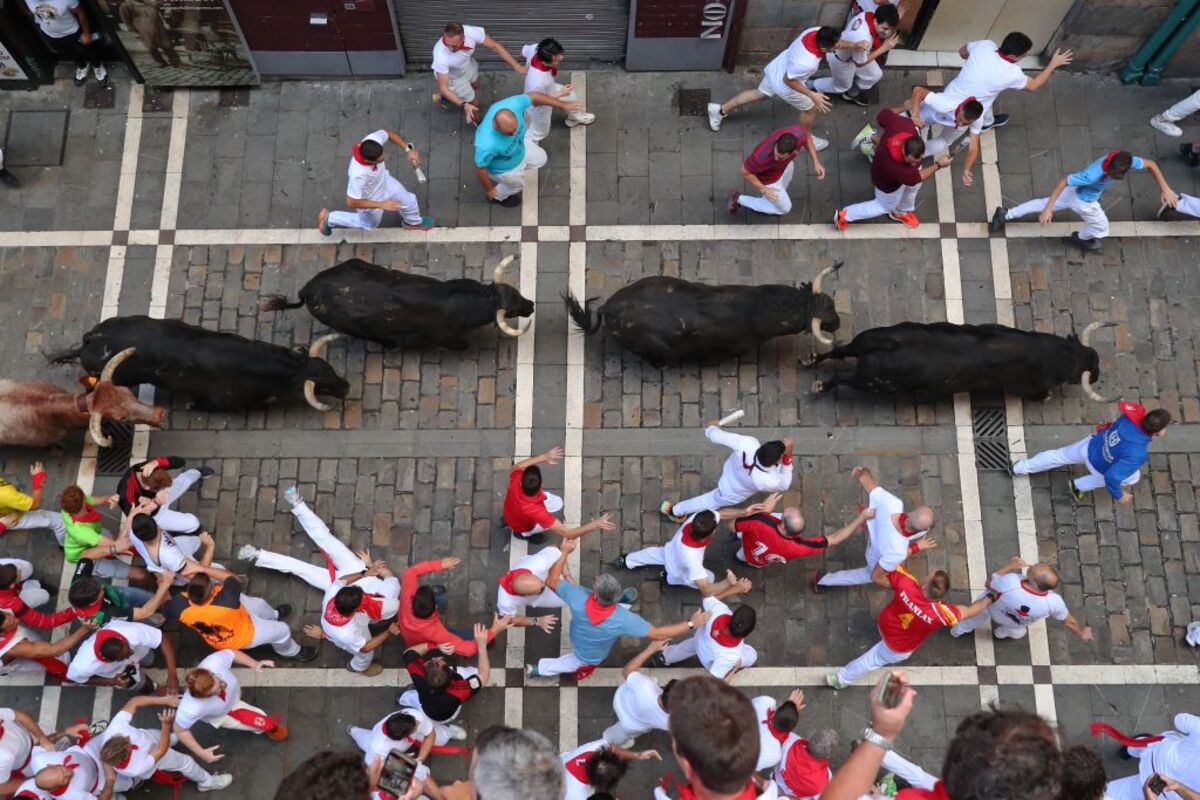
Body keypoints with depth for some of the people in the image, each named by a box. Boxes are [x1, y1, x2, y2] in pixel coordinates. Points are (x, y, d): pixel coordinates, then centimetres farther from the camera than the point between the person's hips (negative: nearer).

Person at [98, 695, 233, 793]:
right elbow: (161, 750, -30)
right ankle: (207, 782, 45)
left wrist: (164, 700, -36)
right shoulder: (138, 768, -48)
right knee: (185, 762, 17)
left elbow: (134, 702, -35)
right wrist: (167, 725, -32)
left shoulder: (115, 728, -44)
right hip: (151, 754, -4)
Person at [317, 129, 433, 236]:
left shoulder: (373, 140, -36)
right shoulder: (358, 175, -49)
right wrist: (382, 205, -32)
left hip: (384, 182, 5)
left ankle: (413, 222, 62)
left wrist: (409, 149, -23)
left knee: (408, 201, 25)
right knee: (370, 224, 26)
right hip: (370, 200, -5)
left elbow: (389, 134, -11)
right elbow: (351, 202, -34)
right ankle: (328, 218, 44)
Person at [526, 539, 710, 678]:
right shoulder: (623, 619, -44)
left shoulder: (579, 598, -40)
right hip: (593, 657, -1)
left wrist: (565, 552, -18)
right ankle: (539, 668, 33)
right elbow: (658, 634, -36)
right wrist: (692, 624, -29)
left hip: (577, 640, 1)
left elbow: (551, 581, -23)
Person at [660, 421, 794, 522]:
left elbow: (717, 436, -25)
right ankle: (674, 510, 49)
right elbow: (783, 485, -20)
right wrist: (788, 457, -29)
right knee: (714, 501, 27)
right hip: (732, 494, -3)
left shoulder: (748, 442, -42)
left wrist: (711, 427, -2)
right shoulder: (769, 482, -46)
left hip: (730, 468, 3)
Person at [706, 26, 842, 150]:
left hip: (776, 69, 7)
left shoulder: (816, 31, -24)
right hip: (785, 85, -7)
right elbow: (788, 80, -28)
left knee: (760, 93, 32)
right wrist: (812, 95, -26)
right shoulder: (807, 63, -44)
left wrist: (852, 45, -1)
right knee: (811, 108, 18)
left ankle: (720, 110, 41)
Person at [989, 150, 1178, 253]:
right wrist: (1049, 208, -35)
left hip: (1077, 191, 6)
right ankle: (1080, 239, 53)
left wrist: (1165, 188, -15)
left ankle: (1006, 215, 35)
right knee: (1101, 229, 19)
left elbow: (1151, 164, -11)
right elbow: (1063, 181, -35)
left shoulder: (1128, 161, -28)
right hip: (1084, 202, -6)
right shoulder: (1094, 175, -45)